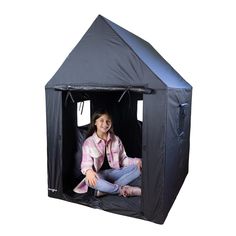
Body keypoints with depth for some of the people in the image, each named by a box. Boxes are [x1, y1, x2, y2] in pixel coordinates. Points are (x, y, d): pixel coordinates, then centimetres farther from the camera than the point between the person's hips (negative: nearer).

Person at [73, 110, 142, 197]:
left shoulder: (116, 139, 6)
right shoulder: (89, 142, -4)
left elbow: (123, 159, 6)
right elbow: (86, 163, -11)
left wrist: (137, 161, -14)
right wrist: (88, 171, -36)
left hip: (114, 172, 4)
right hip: (98, 175, -3)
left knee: (137, 167, -19)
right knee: (89, 180, -37)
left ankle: (105, 189, -29)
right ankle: (123, 189, -28)